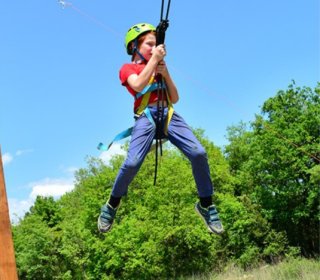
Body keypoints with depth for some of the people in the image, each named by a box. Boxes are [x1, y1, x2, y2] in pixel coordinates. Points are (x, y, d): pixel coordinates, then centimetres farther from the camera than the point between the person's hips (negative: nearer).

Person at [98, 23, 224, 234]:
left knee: (199, 153, -19)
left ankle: (206, 205, -3)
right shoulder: (127, 68, 14)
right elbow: (138, 85, -10)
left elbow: (175, 99, 21)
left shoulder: (158, 67, 27)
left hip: (168, 114, 4)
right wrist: (154, 59, -6)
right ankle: (111, 207, 0)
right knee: (132, 163, -26)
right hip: (146, 116, -4)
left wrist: (165, 73, 8)